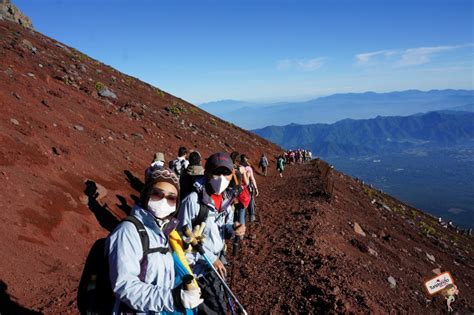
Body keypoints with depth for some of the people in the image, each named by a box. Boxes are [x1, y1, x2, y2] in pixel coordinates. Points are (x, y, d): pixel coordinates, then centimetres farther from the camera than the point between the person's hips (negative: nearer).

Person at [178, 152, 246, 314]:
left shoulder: (226, 200, -1)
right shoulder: (193, 199, -21)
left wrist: (232, 229, -14)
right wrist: (210, 258, -19)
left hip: (216, 259, 6)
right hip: (198, 262, -6)